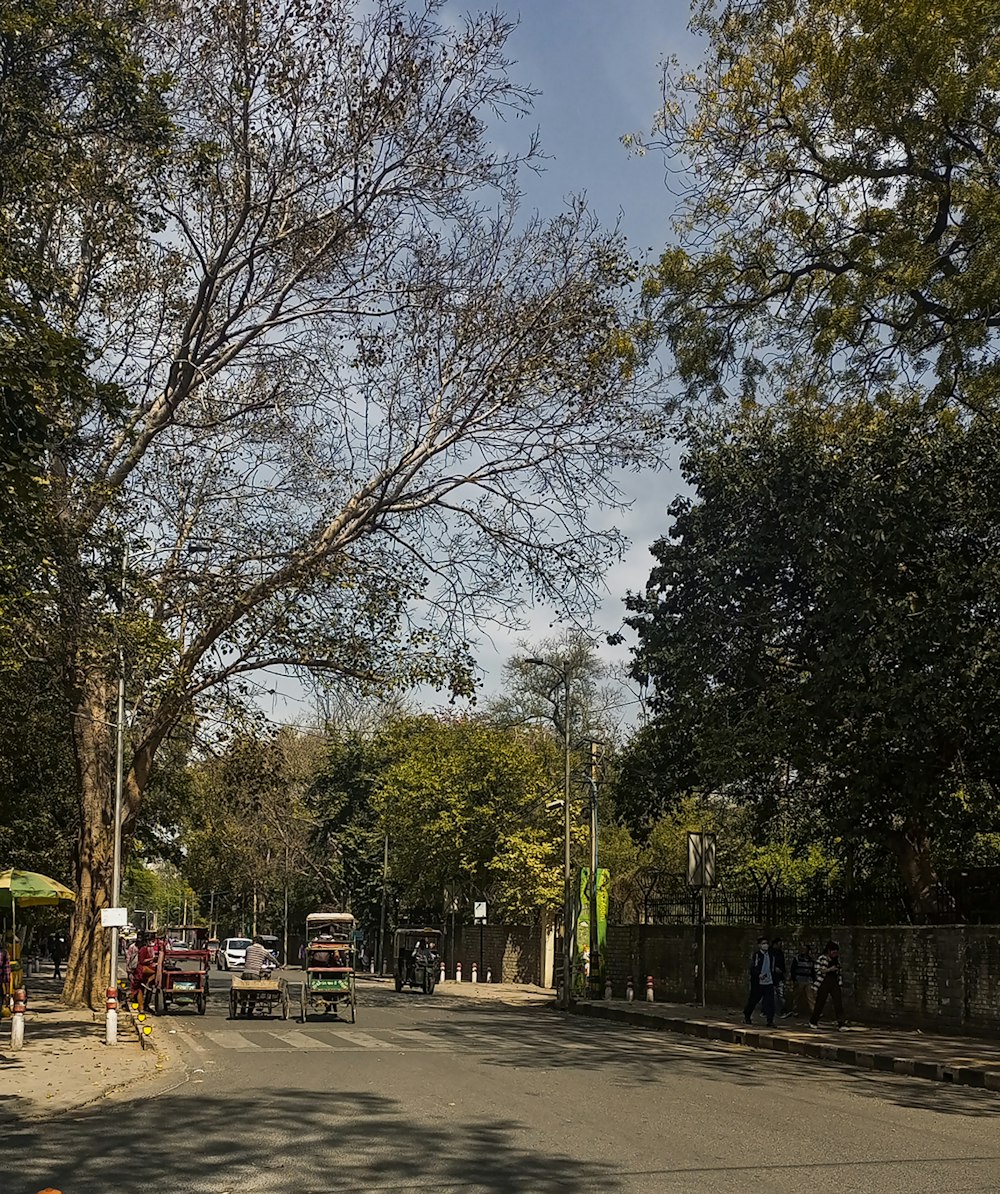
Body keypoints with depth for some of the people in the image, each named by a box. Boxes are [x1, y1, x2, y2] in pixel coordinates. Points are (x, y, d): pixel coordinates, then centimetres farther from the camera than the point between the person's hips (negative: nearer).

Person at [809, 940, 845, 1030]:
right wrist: (829, 969, -17)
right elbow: (818, 971, -9)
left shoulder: (836, 959, 11)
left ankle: (841, 1024, -7)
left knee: (839, 1002, -7)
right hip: (824, 982, -5)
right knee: (820, 1002, 2)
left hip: (834, 983, 5)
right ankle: (813, 1022, 20)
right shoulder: (821, 958, -6)